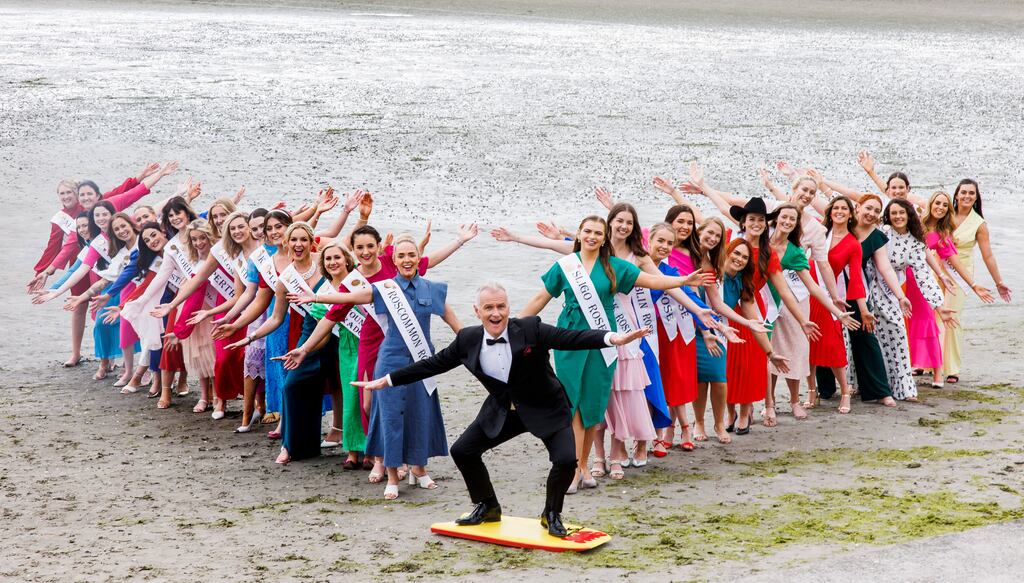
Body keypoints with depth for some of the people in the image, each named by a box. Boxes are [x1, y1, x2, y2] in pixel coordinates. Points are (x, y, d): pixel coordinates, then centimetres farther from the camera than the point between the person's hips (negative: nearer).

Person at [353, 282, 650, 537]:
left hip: (546, 410, -4)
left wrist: (613, 338, -46)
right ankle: (487, 507, 26)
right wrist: (387, 380, 2)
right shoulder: (468, 339, -10)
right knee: (462, 451, 1)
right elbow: (433, 364, 1)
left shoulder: (531, 328, -22)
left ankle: (551, 515, 9)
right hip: (502, 411, 4)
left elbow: (573, 338, -30)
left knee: (566, 459, -21)